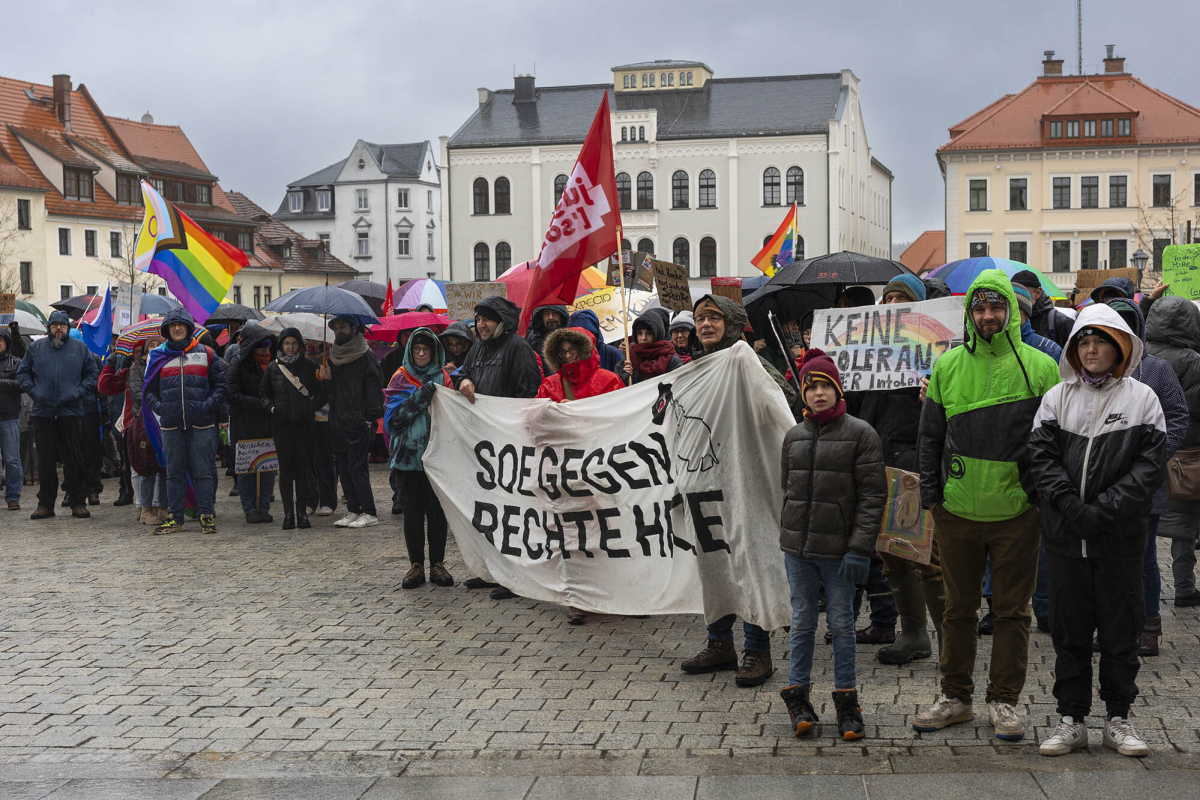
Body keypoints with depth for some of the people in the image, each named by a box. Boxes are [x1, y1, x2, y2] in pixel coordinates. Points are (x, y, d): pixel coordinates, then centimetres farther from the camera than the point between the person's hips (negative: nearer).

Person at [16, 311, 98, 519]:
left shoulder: (80, 348, 8)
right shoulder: (37, 348, 10)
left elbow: (92, 373, 11)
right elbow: (22, 373, 14)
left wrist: (79, 391, -4)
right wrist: (33, 391, -2)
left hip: (71, 411, -1)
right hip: (43, 412, 1)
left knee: (74, 459, -1)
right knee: (45, 460, 5)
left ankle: (78, 502, 6)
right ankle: (45, 504, 12)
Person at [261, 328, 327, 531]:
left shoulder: (309, 367, 4)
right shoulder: (272, 368, 7)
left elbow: (322, 391, 10)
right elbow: (263, 392, 16)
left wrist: (312, 406, -3)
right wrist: (270, 406, -2)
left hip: (304, 424, -1)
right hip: (281, 423, 1)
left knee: (302, 468, 0)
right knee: (285, 468, 1)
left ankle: (302, 512, 6)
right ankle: (288, 513, 5)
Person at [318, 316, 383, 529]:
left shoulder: (365, 357, -4)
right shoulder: (333, 357, 17)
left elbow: (374, 388, -9)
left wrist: (369, 418, -15)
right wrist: (326, 378, 1)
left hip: (358, 423, -7)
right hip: (338, 423, 7)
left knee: (356, 467, -9)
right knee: (344, 469, 8)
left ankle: (369, 513, -4)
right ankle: (353, 511, 14)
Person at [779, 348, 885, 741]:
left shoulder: (860, 434, -5)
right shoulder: (794, 436, 9)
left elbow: (872, 495, -8)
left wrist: (859, 548, -14)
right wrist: (789, 535, 14)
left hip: (838, 549, -4)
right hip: (798, 547, 4)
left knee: (841, 623, 5)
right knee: (802, 621, 10)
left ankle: (847, 700, 15)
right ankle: (798, 696, 20)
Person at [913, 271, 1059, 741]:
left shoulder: (1040, 367, -1)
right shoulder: (948, 366, 4)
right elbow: (929, 436, 10)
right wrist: (931, 495, 4)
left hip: (1017, 510, -1)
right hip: (958, 509, 2)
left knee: (1012, 610, 5)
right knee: (959, 607, 10)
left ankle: (1003, 701, 15)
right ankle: (955, 697, 21)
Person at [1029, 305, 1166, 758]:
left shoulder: (1142, 398, 2)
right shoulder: (1057, 397, 7)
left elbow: (1151, 464, -5)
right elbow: (1041, 456, 1)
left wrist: (1104, 510, -14)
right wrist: (1069, 504, -14)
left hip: (1120, 538, -1)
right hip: (1066, 535, 2)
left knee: (1121, 630, 5)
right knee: (1070, 631, 7)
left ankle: (1118, 719, 19)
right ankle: (1072, 720, 16)